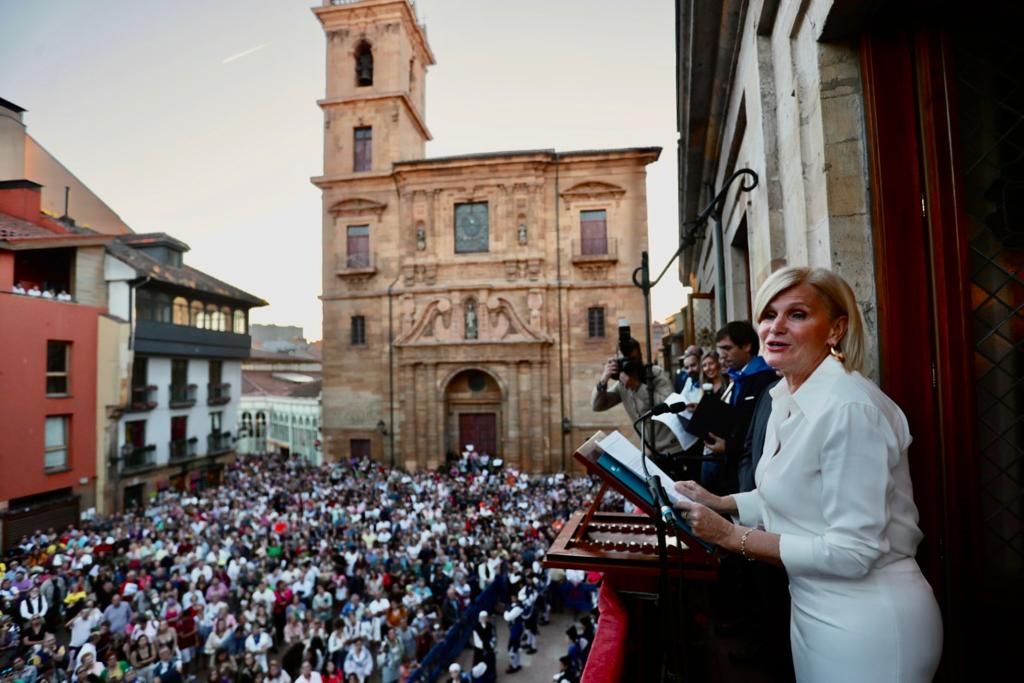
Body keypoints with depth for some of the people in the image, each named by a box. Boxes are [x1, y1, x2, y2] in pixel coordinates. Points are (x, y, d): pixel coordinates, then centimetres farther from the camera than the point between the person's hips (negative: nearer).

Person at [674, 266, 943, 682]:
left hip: (869, 626, -8)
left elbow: (852, 552, -26)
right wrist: (717, 503, 2)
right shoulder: (786, 398, 1)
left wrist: (732, 536, -22)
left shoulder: (850, 408, -26)